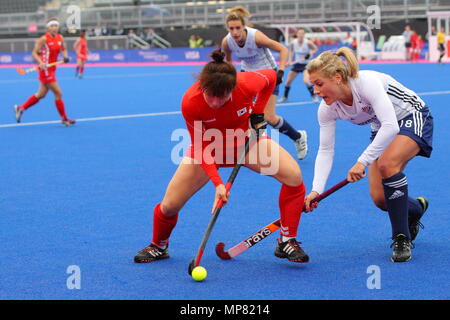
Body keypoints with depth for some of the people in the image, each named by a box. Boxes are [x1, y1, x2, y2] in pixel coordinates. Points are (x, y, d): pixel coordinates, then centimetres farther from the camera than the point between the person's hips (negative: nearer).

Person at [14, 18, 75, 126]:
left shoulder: (60, 38, 5)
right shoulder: (44, 39, -14)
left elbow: (64, 49, 20)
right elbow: (34, 53, -13)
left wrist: (65, 56, -1)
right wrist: (41, 62, -29)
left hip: (52, 69, 8)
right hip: (45, 69, -8)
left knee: (41, 94, 16)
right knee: (58, 93, -6)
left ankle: (20, 108, 29)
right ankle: (64, 119, 5)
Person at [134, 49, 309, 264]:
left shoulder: (247, 84, -32)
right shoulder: (190, 103, -34)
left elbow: (271, 77, -6)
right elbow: (201, 147, -23)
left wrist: (258, 113, -12)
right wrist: (217, 183, -32)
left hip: (246, 139, 1)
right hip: (208, 147, -1)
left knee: (293, 175, -23)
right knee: (170, 205, -7)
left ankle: (286, 242, -6)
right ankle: (159, 246, 28)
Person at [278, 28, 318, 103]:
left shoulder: (308, 43, -19)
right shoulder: (293, 43, -10)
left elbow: (315, 49, -3)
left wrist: (310, 53, -22)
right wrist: (290, 60, 0)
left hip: (306, 64, -4)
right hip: (297, 63, 4)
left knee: (306, 81, -26)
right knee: (288, 81, 6)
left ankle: (314, 96, -6)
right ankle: (285, 97, 29)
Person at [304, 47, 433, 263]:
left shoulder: (366, 82, -35)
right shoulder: (327, 109, -15)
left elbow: (391, 126, -41)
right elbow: (325, 150, -12)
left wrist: (362, 161, -44)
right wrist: (316, 190, -24)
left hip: (413, 117, -6)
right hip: (382, 130, 7)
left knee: (387, 163, -34)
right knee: (379, 198, -6)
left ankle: (402, 239, -22)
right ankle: (416, 208, 30)